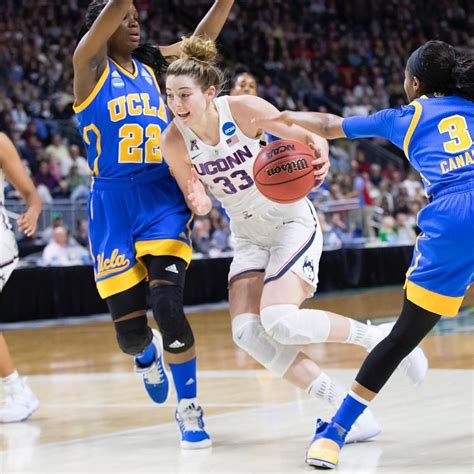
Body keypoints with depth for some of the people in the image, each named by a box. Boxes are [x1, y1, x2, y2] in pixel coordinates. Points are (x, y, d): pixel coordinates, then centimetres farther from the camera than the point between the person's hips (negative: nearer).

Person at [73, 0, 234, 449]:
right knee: (130, 331, 0)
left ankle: (189, 409, -2)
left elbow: (202, 38, 8)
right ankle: (147, 355, 39)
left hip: (163, 199, 2)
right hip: (113, 205, -2)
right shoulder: (89, 66, -1)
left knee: (167, 305, -18)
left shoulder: (151, 66, 12)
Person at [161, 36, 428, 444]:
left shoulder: (243, 109, -22)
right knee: (247, 330, -16)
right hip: (248, 237, 5)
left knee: (280, 322, -24)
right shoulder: (174, 141, -12)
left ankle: (373, 336, 1)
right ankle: (344, 405, -9)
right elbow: (196, 200, -3)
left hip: (292, 222, -5)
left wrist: (319, 156, -38)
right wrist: (200, 204, -28)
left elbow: (308, 138, -14)